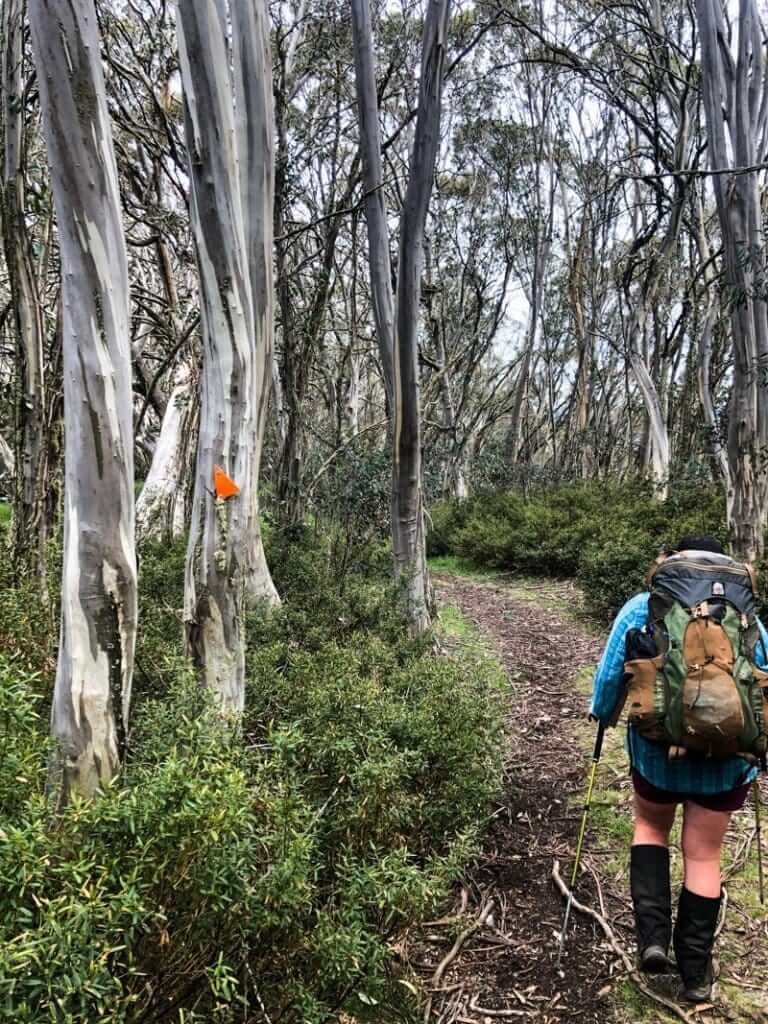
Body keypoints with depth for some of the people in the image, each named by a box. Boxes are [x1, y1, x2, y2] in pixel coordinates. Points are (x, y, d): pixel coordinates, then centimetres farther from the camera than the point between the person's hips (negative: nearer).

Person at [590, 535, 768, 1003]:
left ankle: (653, 935, 11)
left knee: (651, 826, 24)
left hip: (657, 746, -1)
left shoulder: (642, 608, -4)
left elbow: (611, 672, -5)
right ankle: (696, 972, 25)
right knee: (704, 856, 13)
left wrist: (603, 714, 14)